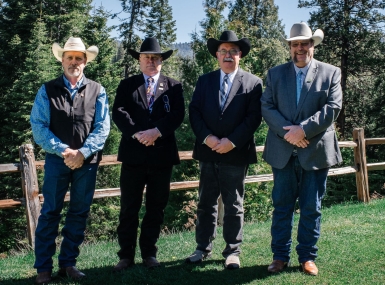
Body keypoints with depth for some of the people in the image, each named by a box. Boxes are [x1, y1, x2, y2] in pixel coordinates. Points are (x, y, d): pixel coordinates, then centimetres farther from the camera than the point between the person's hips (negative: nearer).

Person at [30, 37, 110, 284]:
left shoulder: (97, 91, 5)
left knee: (79, 213, 7)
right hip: (57, 159, -1)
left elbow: (102, 127, -1)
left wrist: (83, 153, -14)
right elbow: (38, 126, -4)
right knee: (50, 212, 0)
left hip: (88, 161, 2)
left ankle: (68, 263, 18)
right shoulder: (47, 90, 3)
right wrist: (63, 151, -14)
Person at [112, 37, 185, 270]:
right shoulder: (127, 85, 10)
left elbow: (177, 114, -3)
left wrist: (156, 131, -18)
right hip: (133, 154, 0)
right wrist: (137, 133, -18)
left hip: (162, 155, 1)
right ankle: (127, 255, 10)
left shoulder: (173, 86, 10)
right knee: (129, 208, 2)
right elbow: (118, 113, -3)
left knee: (156, 208, 7)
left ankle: (149, 253, 17)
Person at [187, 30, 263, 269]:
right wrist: (207, 137, -12)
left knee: (234, 205, 6)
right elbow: (194, 112, 3)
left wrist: (232, 141, -16)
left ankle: (233, 251, 15)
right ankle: (203, 249, 19)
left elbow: (254, 117, -7)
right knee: (206, 203, 10)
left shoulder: (253, 83, 1)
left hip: (236, 153, -3)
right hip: (208, 152, 3)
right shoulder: (205, 81, 10)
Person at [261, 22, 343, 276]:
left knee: (311, 208, 7)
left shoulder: (331, 73, 4)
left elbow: (332, 108, -7)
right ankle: (280, 256, 16)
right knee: (282, 206, 7)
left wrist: (304, 129, -17)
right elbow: (267, 107, 0)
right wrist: (287, 131, -14)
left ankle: (307, 257, 17)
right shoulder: (276, 73, 9)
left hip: (316, 151, -1)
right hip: (283, 151, 2)